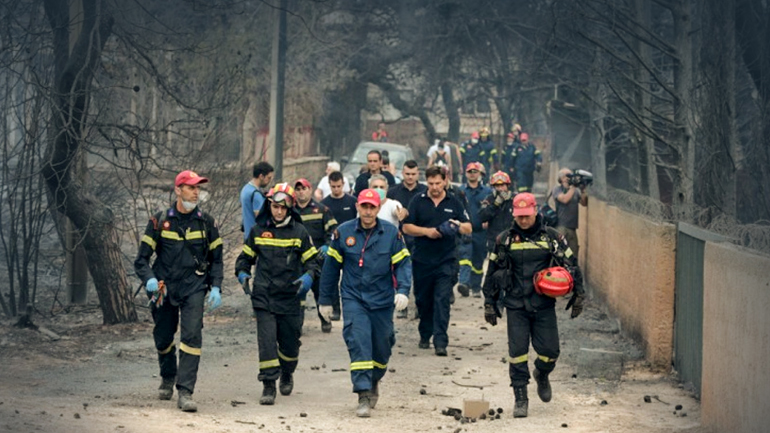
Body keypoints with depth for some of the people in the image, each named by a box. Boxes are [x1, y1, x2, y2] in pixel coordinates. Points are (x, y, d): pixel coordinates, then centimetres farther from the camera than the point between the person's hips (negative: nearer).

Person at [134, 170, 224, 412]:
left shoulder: (206, 223, 4)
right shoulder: (160, 222, 0)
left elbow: (216, 259, 13)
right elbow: (142, 259, 1)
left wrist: (216, 288, 0)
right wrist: (149, 279, -18)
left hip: (194, 287, -1)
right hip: (165, 288, 1)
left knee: (192, 335, -17)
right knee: (163, 339, 12)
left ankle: (185, 392, -18)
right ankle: (168, 378, 42)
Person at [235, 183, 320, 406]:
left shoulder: (299, 232, 2)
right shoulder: (258, 230, 6)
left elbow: (312, 260, 6)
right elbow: (246, 256, 16)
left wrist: (309, 276, -14)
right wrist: (242, 273, -4)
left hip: (289, 296, 0)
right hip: (263, 295, 0)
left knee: (289, 341, 9)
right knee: (266, 339, -11)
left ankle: (287, 374, 39)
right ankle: (268, 385, -9)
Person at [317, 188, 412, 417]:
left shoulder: (391, 233, -2)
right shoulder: (343, 233, -1)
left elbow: (403, 264, 0)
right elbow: (331, 267, 7)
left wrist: (403, 290, -17)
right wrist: (325, 299, 10)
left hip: (382, 301, 1)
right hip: (353, 299, -1)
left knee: (381, 348, 11)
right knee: (358, 344, -17)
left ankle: (374, 382, 40)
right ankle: (364, 395, -18)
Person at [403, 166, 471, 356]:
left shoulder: (454, 203, 7)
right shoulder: (418, 202, 5)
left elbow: (468, 229, 8)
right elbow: (407, 227, 2)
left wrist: (458, 226, -15)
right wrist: (427, 231, -13)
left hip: (446, 261, -1)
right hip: (422, 260, 1)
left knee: (442, 300, -10)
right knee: (423, 300, 11)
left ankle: (440, 342, -13)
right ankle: (425, 335, 29)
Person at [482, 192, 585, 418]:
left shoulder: (551, 237, 2)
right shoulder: (504, 240, 3)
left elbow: (571, 266, 10)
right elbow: (492, 273, 11)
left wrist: (578, 295, 8)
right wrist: (489, 304, 10)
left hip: (544, 305, 0)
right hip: (516, 306, 0)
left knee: (549, 350, -1)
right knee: (517, 352, -4)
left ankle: (541, 375, 33)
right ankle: (520, 398, 6)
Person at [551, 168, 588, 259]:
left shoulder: (576, 190, 15)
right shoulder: (557, 189, 2)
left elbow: (584, 203, 7)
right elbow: (564, 199, -15)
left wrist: (583, 190, -6)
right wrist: (573, 187, -10)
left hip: (572, 226, 5)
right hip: (561, 225, -5)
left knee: (574, 252, 5)